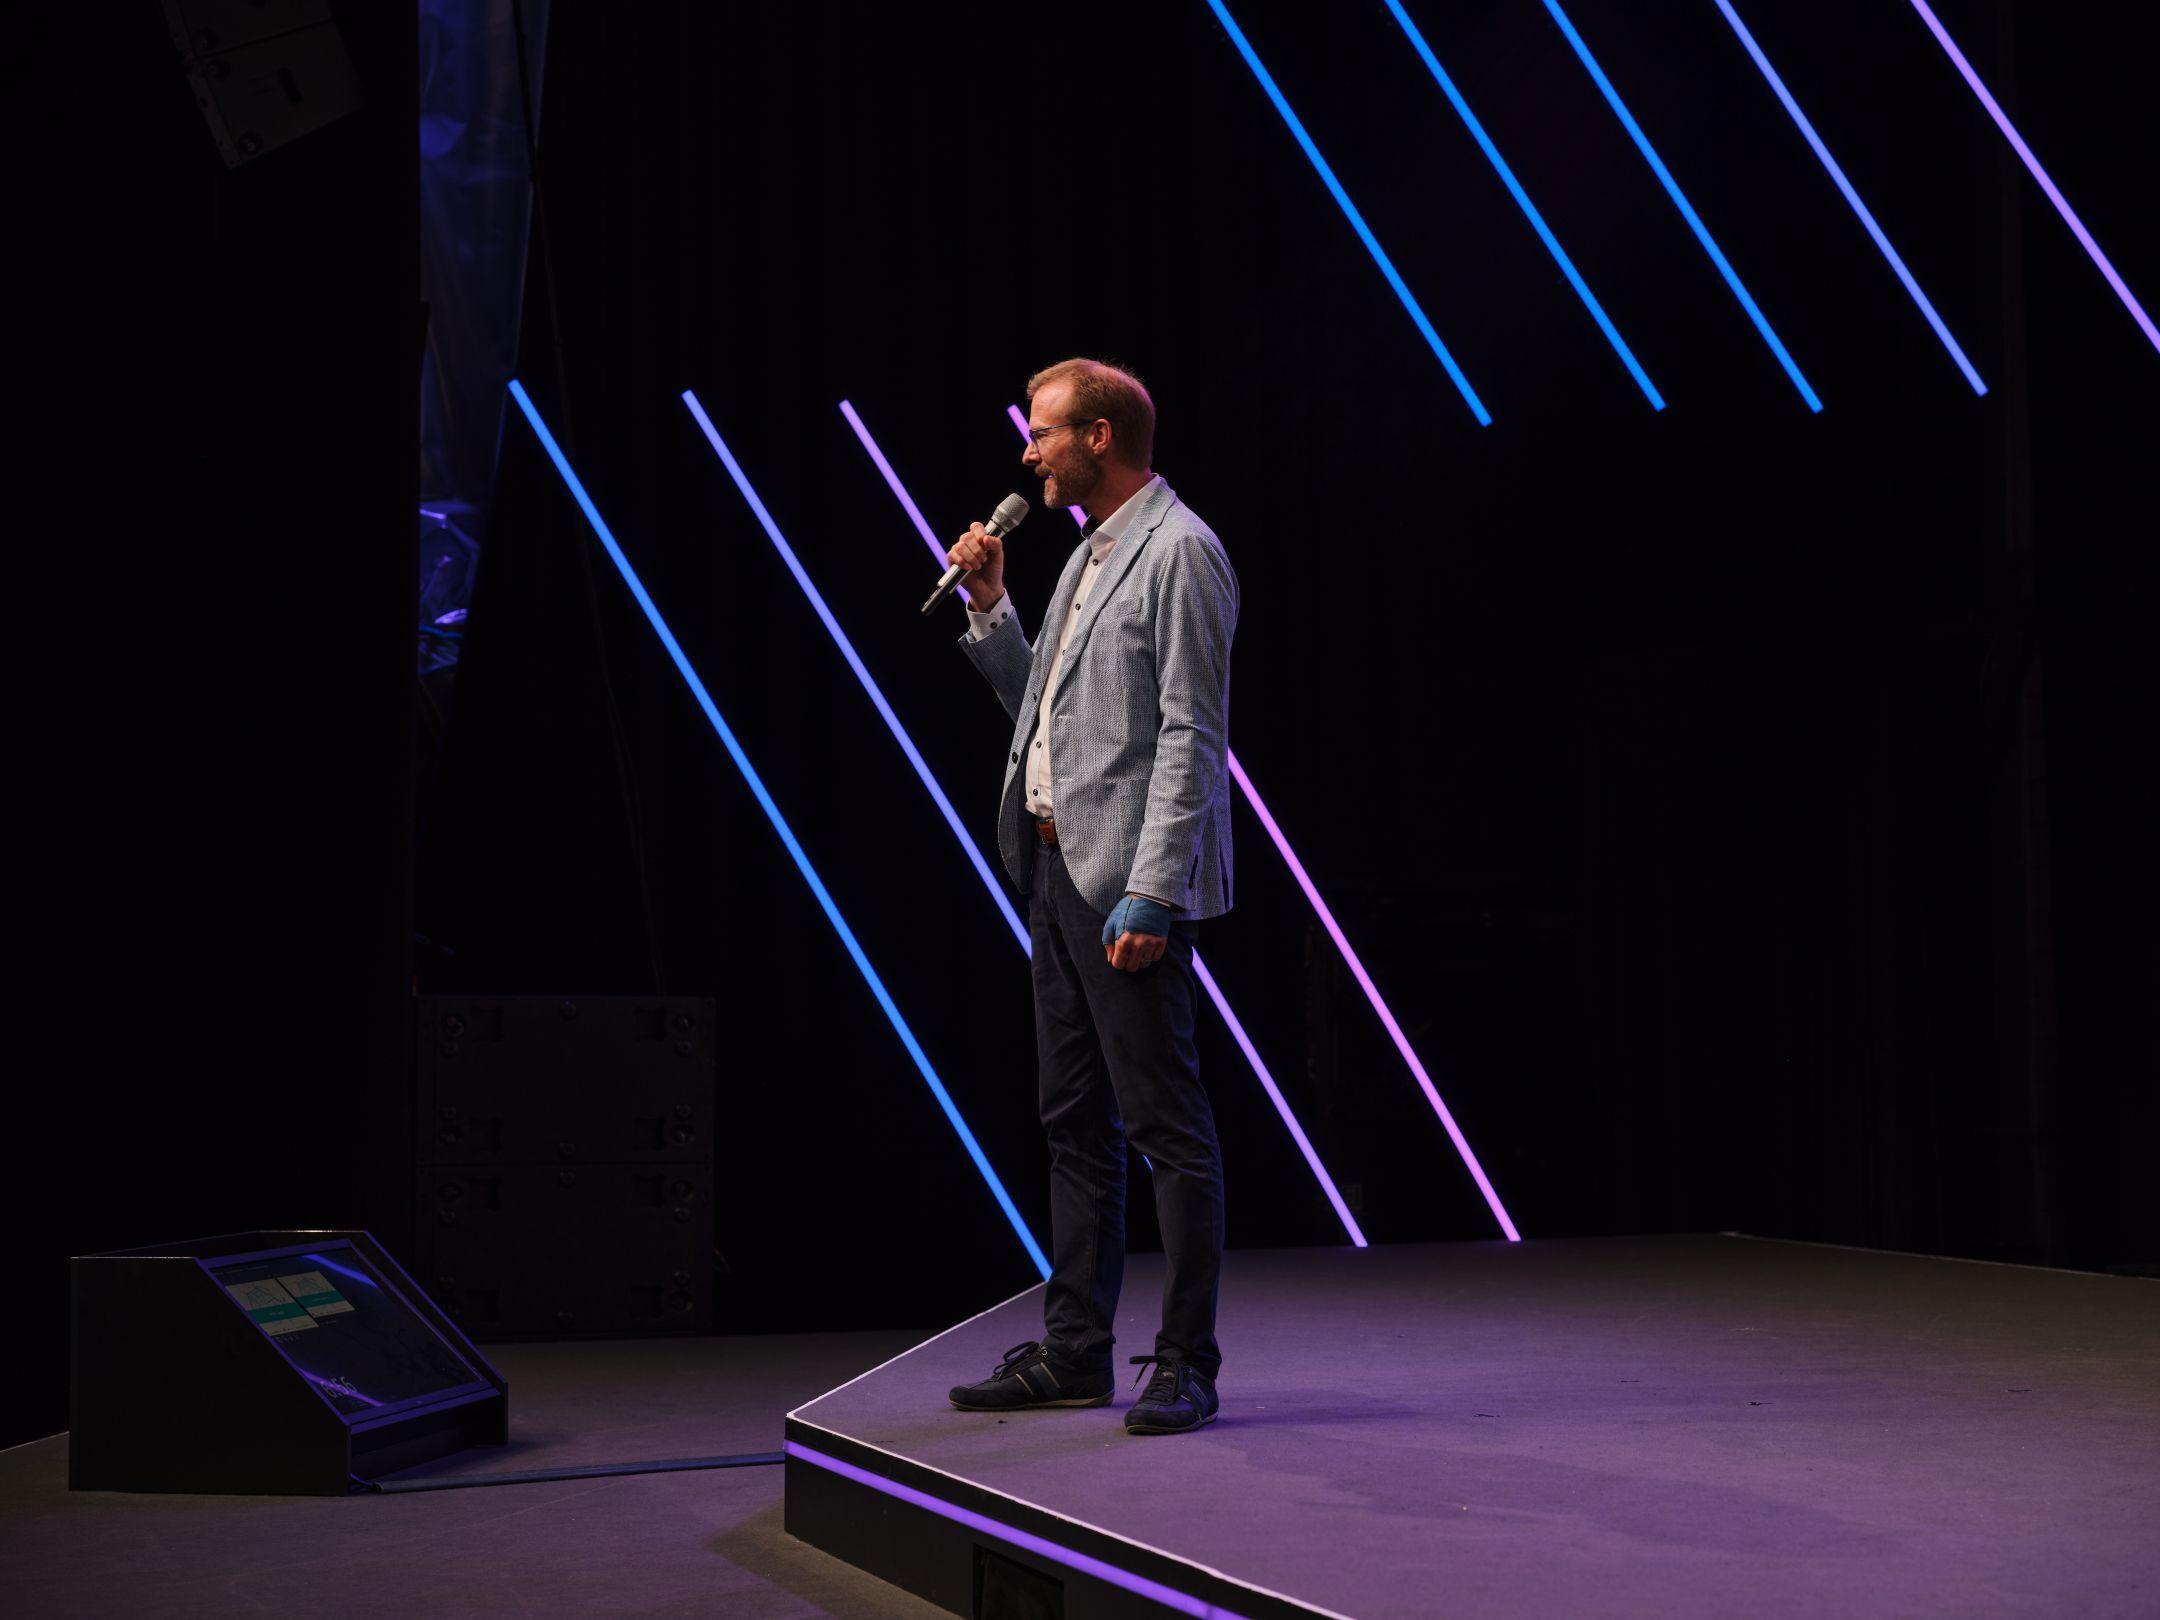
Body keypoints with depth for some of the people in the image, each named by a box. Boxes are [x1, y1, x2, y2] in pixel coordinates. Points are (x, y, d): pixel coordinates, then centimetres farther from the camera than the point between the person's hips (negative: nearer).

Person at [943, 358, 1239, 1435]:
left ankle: (1186, 1361, 0)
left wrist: (1149, 891, -22)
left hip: (1128, 880, -10)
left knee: (1167, 1123, -5)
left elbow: (1191, 737, -17)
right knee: (1075, 1123, 12)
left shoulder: (1178, 551, -10)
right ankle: (1074, 1348, 20)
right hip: (1057, 866, 10)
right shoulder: (1091, 555, 19)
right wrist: (990, 606, 11)